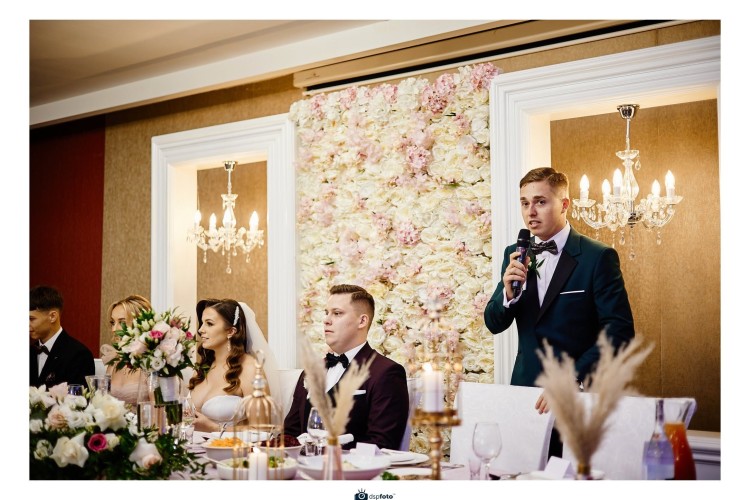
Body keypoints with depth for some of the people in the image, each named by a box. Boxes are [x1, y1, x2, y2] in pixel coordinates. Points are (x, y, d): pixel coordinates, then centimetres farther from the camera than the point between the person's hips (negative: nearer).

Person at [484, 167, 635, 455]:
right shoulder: (515, 256, 8)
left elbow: (619, 332, -13)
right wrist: (509, 291, -13)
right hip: (525, 390, 4)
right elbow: (494, 324, 9)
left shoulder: (598, 257, -8)